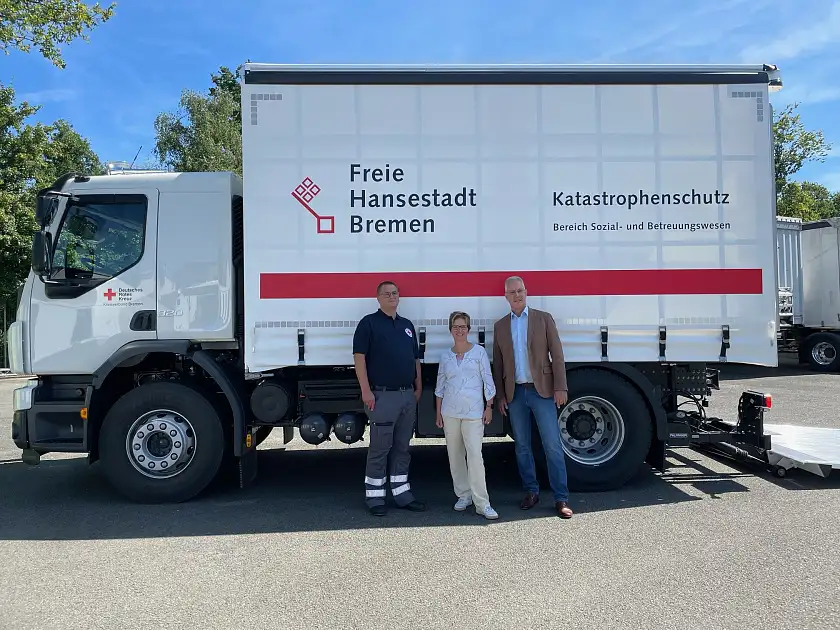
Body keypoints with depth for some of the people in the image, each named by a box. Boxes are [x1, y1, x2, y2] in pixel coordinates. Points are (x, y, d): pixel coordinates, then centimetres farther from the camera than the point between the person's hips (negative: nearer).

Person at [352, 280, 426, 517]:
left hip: (408, 395, 6)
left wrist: (418, 387, 12)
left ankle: (402, 493, 21)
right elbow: (359, 357, -10)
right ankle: (374, 497, 9)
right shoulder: (369, 323, -3)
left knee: (402, 448, 12)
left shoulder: (407, 325, 17)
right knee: (379, 449, -1)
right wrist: (366, 390, -16)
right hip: (383, 395, -6)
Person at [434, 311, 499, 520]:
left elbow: (488, 381, 1)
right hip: (450, 412, 4)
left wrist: (489, 407, -1)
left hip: (473, 412, -4)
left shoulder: (479, 352, -1)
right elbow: (440, 385, 12)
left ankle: (482, 503, -6)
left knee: (475, 456, -10)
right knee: (455, 456, 9)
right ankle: (463, 495, 21)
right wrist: (438, 412, 10)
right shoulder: (445, 356, 7)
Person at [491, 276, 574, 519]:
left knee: (552, 445, -4)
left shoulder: (544, 318, 3)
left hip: (541, 390, -3)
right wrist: (500, 395, 7)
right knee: (522, 446, 9)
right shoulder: (500, 326, 10)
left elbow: (557, 355, -1)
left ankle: (561, 498, 2)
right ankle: (531, 492, 22)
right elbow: (498, 364, 11)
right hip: (515, 394, 3)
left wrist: (560, 387, -8)